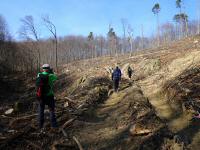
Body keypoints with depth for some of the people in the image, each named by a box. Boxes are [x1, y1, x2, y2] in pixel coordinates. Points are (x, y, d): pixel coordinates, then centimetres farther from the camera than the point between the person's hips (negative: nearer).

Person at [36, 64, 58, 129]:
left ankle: (41, 125, 25)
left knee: (41, 110, 19)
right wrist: (52, 72, 23)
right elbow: (55, 77, 9)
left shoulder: (39, 75, -6)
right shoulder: (51, 76, -14)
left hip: (40, 96, 3)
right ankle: (53, 124, 17)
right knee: (51, 110, 14)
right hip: (49, 96, -3)